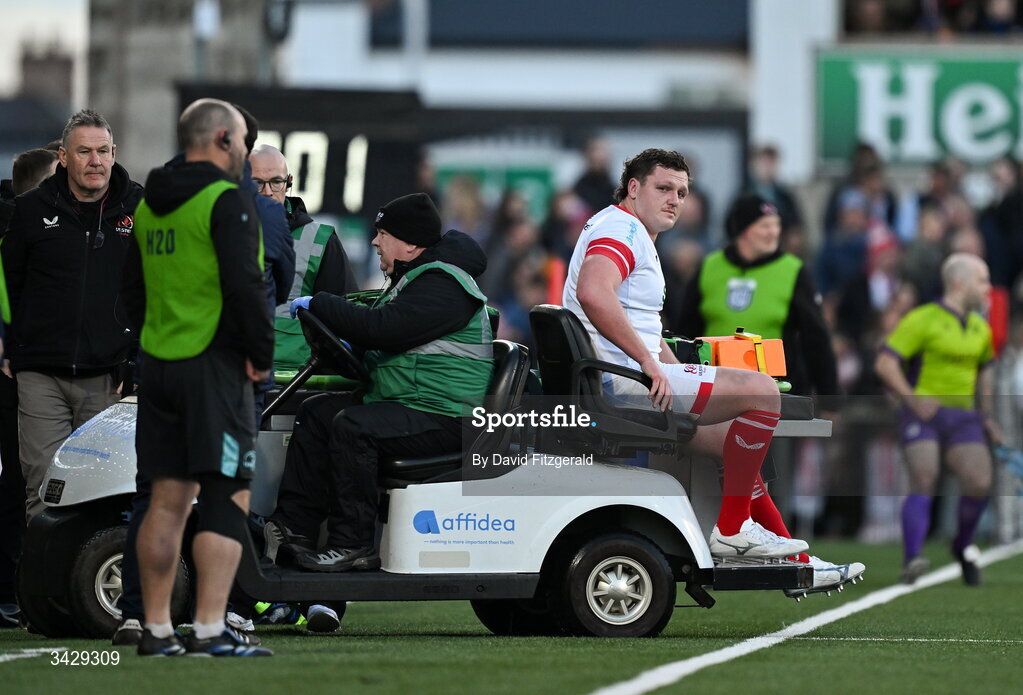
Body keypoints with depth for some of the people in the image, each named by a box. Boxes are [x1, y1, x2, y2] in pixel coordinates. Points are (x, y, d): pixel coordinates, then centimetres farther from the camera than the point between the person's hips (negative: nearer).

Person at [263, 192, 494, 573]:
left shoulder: (443, 285, -16)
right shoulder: (412, 277, 20)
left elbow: (383, 328, -26)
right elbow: (385, 332, 26)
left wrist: (319, 305, -17)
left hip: (443, 417, -11)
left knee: (352, 427, -28)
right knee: (316, 412, 4)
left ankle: (353, 545, -23)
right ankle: (291, 529, -2)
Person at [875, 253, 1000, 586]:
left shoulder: (980, 328, 14)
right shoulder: (923, 320, -8)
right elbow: (885, 363, -11)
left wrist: (988, 415, 21)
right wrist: (912, 399, -21)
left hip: (963, 416, 5)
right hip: (925, 413, -5)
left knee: (979, 483, -9)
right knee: (924, 481, -22)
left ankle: (963, 546, 17)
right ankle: (912, 561, -28)